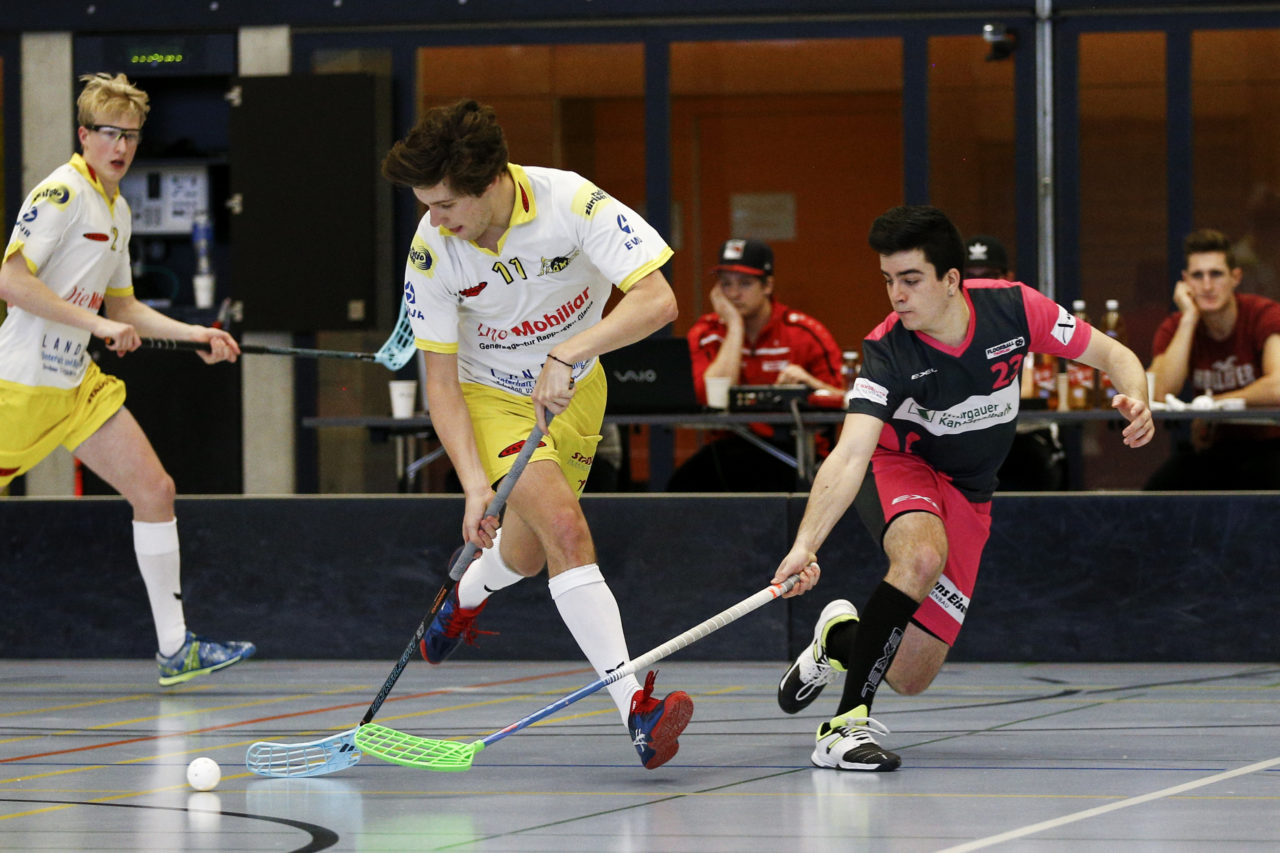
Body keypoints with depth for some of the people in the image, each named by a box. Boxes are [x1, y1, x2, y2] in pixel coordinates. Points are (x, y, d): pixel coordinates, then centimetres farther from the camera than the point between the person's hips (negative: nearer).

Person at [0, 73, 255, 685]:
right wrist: (98, 324, -22)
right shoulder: (60, 194, -14)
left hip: (78, 384, 9)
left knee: (155, 491, 2)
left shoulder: (118, 210, 15)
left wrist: (196, 335, 14)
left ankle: (175, 648, 4)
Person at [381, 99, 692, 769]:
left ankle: (465, 599, 51)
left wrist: (567, 353, -47)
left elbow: (657, 299, -35)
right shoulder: (433, 252, -23)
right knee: (566, 531, -25)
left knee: (527, 552, 14)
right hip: (490, 394, -2)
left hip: (575, 388, 2)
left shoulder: (571, 202, -28)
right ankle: (635, 707, -31)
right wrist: (475, 483, -28)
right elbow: (440, 380, -17)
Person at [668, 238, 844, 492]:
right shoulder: (705, 335, 5)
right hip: (737, 445, 1)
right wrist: (735, 326, -8)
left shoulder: (804, 333, 1)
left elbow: (842, 401, 0)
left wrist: (808, 382, -21)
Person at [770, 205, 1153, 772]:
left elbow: (1113, 355, -6)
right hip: (898, 468, -3)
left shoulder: (1013, 308, -19)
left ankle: (841, 639, 30)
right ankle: (846, 723, -34)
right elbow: (849, 455, -38)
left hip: (967, 493, 3)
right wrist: (805, 545, -52)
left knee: (909, 678, -5)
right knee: (922, 554, -40)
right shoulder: (888, 351, -27)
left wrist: (1135, 402, -29)